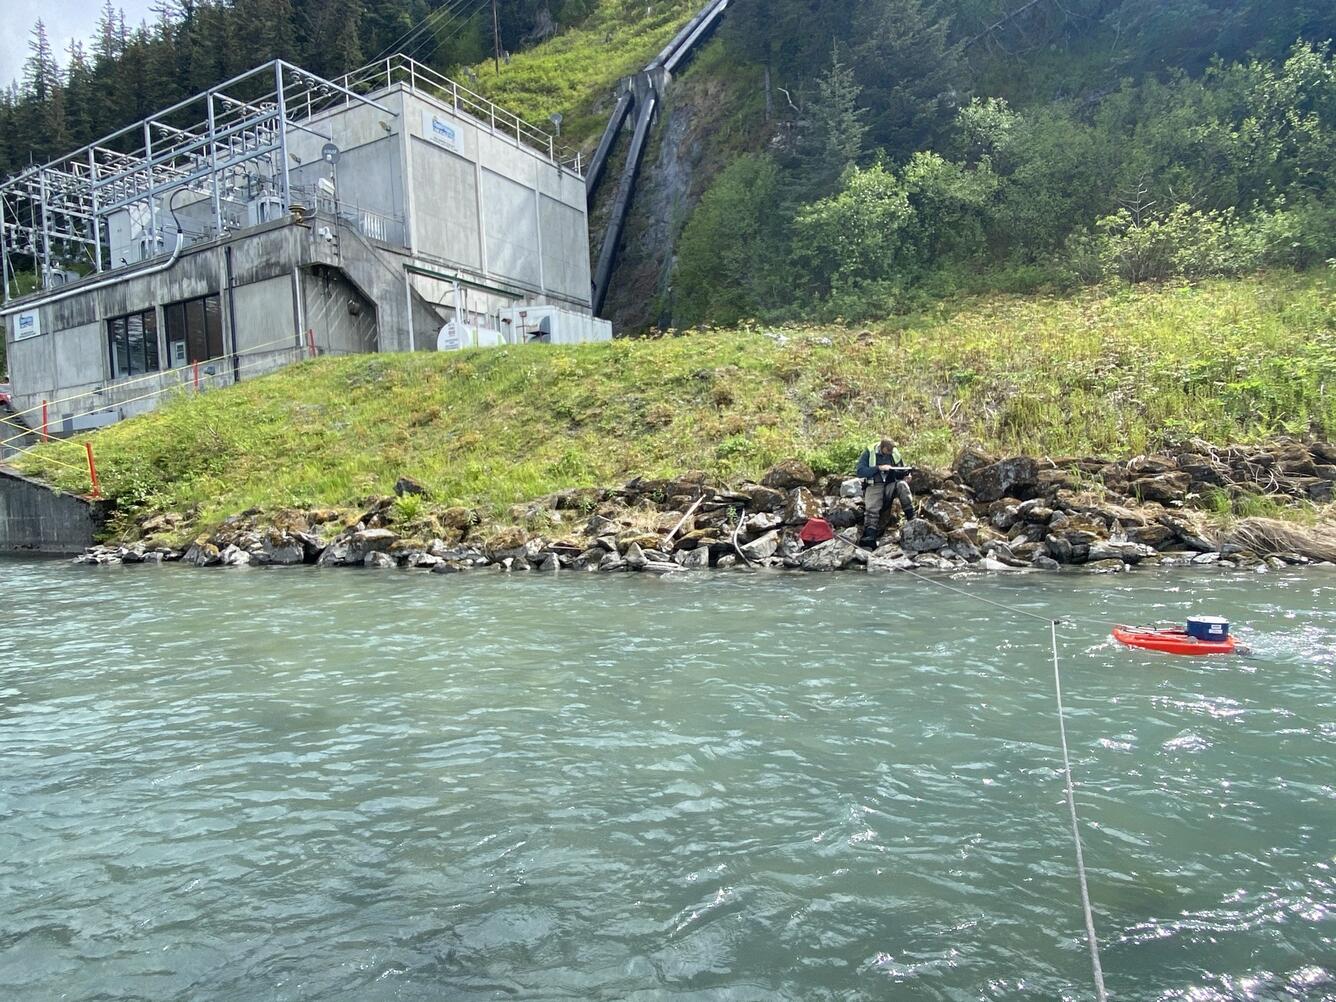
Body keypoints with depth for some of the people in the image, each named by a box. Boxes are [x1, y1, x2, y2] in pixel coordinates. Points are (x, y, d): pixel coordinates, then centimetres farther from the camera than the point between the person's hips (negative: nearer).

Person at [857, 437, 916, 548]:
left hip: (891, 485, 3)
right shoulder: (869, 452, -4)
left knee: (902, 484, -29)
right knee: (871, 509, -28)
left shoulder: (895, 453, 7)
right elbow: (860, 471, -14)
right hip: (874, 486, -3)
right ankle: (869, 536, -41)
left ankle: (911, 517, -30)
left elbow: (903, 470, 16)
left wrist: (906, 476, -8)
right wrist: (879, 468, -22)